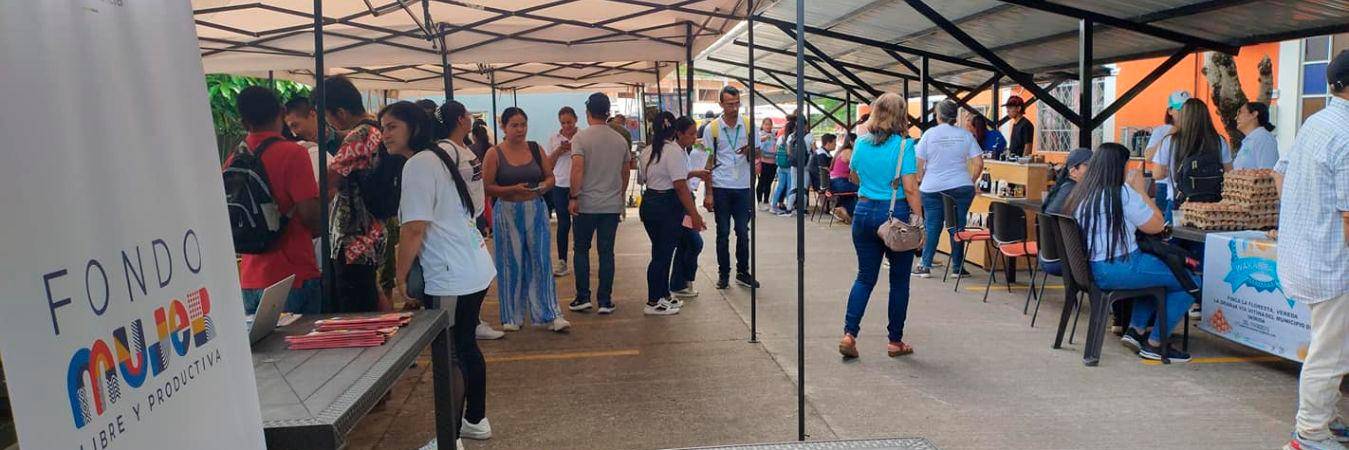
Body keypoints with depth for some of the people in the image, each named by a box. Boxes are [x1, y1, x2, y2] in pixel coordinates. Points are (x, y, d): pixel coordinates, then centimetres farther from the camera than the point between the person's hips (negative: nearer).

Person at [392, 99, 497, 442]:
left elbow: (414, 230, -20)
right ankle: (476, 420, 32)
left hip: (451, 278, -10)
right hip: (475, 269, 10)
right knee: (465, 346, 19)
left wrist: (400, 277, -9)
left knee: (449, 357, -1)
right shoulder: (444, 155, 13)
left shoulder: (417, 164, -15)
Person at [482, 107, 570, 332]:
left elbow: (550, 176, 13)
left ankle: (549, 314, 8)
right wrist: (513, 189, -19)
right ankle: (512, 317, 17)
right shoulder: (494, 154, -4)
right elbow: (487, 186, -7)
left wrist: (544, 186, -10)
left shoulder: (535, 149, 7)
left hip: (536, 210, 3)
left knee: (541, 261, 3)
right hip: (507, 213, -2)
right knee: (511, 264, 5)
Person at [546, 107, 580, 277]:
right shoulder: (554, 139, 7)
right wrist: (559, 150, -8)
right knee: (563, 224, 6)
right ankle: (562, 262, 12)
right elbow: (548, 164, 8)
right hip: (560, 186, 2)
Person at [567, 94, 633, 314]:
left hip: (586, 204, -3)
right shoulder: (620, 139, 5)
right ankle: (605, 301, 8)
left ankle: (583, 297, 10)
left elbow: (577, 168, -16)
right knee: (606, 251, 6)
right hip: (612, 204, 3)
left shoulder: (581, 137, -8)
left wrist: (574, 197, -11)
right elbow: (626, 171, 12)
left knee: (582, 250, 10)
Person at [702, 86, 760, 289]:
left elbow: (755, 157, 9)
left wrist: (749, 152, -16)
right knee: (723, 233, 5)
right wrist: (708, 193, -4)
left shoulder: (748, 126, 4)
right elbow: (708, 162, 1)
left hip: (743, 187, 2)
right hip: (721, 188, -1)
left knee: (743, 232, 6)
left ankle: (743, 273, 17)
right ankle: (723, 274, 15)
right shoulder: (712, 129, -1)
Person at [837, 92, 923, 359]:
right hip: (896, 216, -4)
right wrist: (919, 220, -10)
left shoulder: (861, 143, 3)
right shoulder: (904, 145, -12)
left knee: (865, 277, 13)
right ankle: (895, 341, 18)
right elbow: (910, 188, -16)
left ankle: (849, 334, 2)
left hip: (864, 212, 4)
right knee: (899, 280, 10)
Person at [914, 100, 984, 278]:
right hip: (960, 187, 0)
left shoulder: (929, 134, -2)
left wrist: (921, 180, 13)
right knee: (957, 226, 7)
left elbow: (919, 164, -3)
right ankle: (957, 267, 12)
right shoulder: (965, 135, 1)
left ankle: (925, 266, 10)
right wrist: (970, 182, 11)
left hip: (932, 188, 0)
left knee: (932, 227, 7)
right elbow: (979, 164, -2)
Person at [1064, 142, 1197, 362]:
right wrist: (1141, 190, 0)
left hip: (1090, 269, 9)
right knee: (1191, 284, 2)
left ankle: (1136, 330, 25)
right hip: (1117, 271, -9)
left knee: (1160, 268, 32)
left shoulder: (1080, 194, 9)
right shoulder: (1122, 194, -15)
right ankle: (1154, 345, 7)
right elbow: (1157, 226, -6)